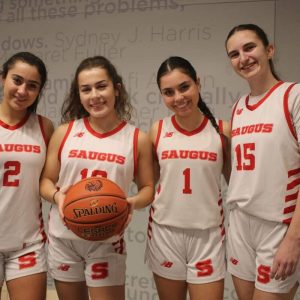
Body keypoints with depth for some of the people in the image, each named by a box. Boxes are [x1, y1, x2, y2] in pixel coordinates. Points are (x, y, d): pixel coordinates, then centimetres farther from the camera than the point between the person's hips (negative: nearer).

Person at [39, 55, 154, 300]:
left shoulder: (138, 139, -4)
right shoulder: (64, 132, -1)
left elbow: (148, 187, 2)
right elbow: (46, 180, 5)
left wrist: (133, 202, -19)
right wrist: (56, 195, -17)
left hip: (107, 241, -2)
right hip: (62, 238, 2)